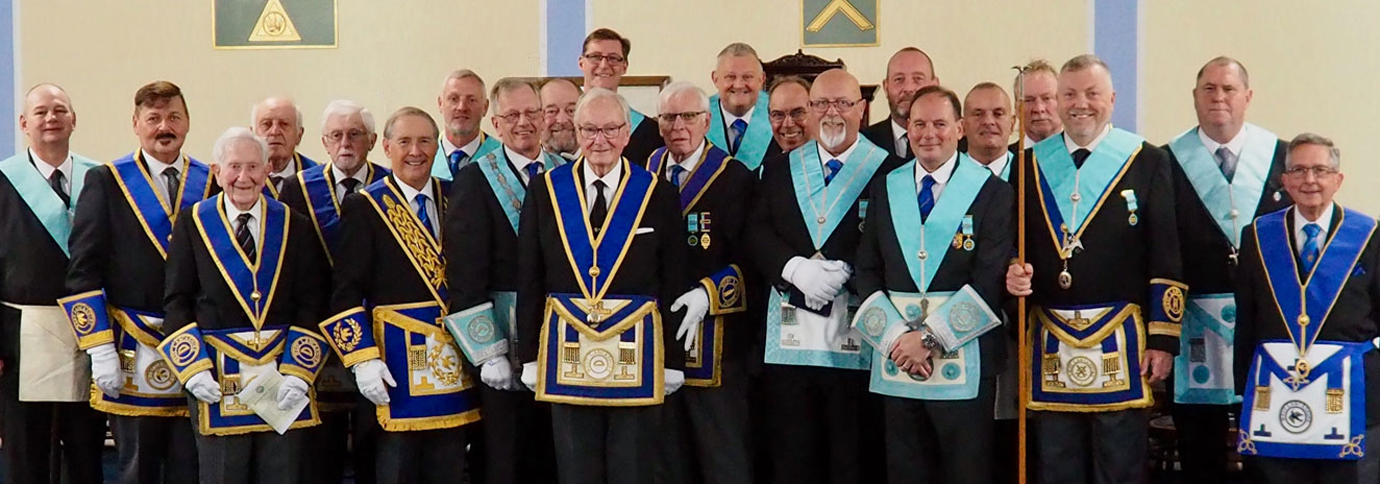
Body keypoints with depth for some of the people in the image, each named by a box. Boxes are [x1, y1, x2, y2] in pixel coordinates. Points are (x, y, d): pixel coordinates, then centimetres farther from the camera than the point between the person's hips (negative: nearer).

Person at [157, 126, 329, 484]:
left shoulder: (296, 226, 7)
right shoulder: (192, 223, 6)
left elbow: (311, 304, 4)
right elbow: (177, 302, 4)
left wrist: (298, 372, -7)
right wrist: (194, 368, -8)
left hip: (284, 375, 1)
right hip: (217, 376, -1)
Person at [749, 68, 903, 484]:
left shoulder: (890, 170, 2)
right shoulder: (778, 169, 14)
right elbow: (758, 234, 6)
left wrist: (842, 271, -19)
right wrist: (795, 268, -12)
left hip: (857, 336, -3)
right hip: (791, 335, 3)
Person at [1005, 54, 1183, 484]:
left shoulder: (1147, 162, 1)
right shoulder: (1031, 163, 10)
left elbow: (1166, 262, -2)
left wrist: (1163, 340, -7)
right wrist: (1014, 273, -7)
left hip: (1121, 345, -3)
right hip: (1051, 344, 3)